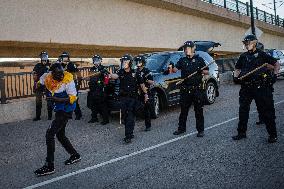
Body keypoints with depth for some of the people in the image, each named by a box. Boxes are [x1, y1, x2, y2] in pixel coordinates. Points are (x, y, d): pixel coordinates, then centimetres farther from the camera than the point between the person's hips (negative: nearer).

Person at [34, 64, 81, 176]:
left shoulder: (68, 80, -21)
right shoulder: (47, 77, -4)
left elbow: (73, 98, -23)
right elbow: (40, 82, 18)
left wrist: (57, 99, -33)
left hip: (66, 111, -8)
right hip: (59, 110, 8)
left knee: (50, 134, -11)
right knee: (60, 135, 18)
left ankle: (49, 166, -3)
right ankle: (75, 155, 35)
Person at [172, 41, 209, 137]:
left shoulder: (199, 59, 4)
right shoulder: (182, 60, 10)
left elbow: (207, 71, 6)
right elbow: (175, 70, -3)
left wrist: (201, 71, -15)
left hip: (197, 89, -2)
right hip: (185, 89, 3)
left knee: (199, 110, 2)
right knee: (183, 110, 10)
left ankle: (200, 130, 12)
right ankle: (181, 128, 23)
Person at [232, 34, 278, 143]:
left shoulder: (261, 54, 1)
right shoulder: (243, 56, 13)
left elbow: (275, 64, 5)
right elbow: (237, 68, 21)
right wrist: (235, 76, 3)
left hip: (261, 88, -4)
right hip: (246, 87, 5)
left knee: (266, 111, 0)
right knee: (243, 110, 8)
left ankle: (273, 135, 11)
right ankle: (241, 132, 21)